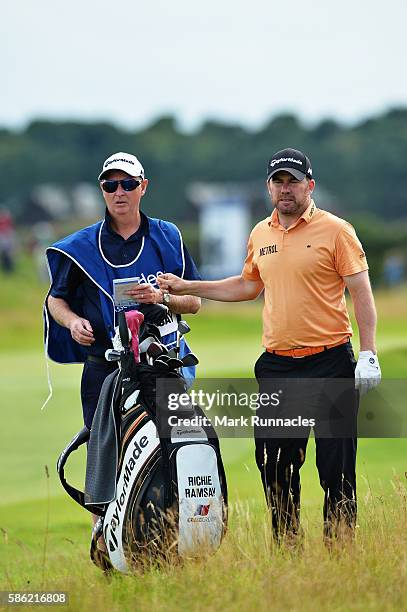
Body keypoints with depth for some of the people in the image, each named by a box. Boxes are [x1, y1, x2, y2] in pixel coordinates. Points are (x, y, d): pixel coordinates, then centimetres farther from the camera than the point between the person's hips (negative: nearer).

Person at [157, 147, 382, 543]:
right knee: (274, 464, 6)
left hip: (330, 362, -5)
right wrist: (187, 287, 22)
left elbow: (361, 293, -5)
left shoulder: (335, 230, -4)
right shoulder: (261, 235, 13)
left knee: (337, 466, -4)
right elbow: (248, 287, 28)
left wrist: (368, 354, -12)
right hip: (276, 365, 5)